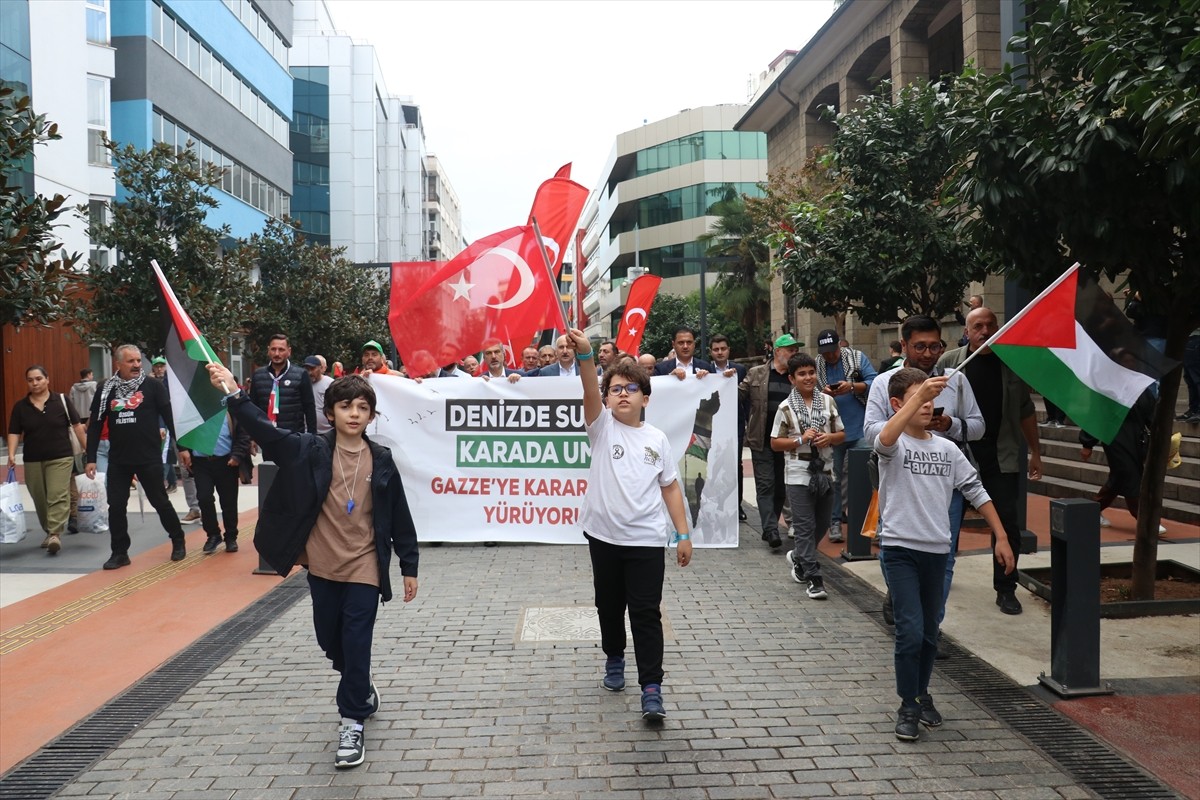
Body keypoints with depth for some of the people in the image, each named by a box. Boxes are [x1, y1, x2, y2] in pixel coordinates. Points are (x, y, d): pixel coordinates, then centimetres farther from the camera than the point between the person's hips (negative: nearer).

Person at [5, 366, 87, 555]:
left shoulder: (61, 400, -2)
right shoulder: (20, 406, 4)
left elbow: (76, 425, 3)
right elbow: (14, 432, 3)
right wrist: (12, 454, -11)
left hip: (60, 457, -3)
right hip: (32, 461, 3)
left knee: (57, 496, -14)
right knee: (40, 499, 11)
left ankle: (55, 534, -19)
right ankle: (48, 532, 26)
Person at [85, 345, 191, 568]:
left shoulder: (153, 387, -3)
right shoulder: (106, 390, 4)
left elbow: (170, 417, -4)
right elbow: (94, 426, 6)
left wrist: (182, 447, -7)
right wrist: (91, 459, 2)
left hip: (150, 459, -3)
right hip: (118, 461, 3)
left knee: (160, 502, 7)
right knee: (116, 506, 4)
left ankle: (178, 542, 25)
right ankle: (119, 552, 17)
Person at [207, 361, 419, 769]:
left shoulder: (380, 460, -5)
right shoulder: (310, 450, -4)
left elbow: (399, 516, 0)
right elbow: (266, 430, -17)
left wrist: (409, 567, 2)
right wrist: (233, 393, -29)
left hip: (364, 569, -2)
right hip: (323, 566, 2)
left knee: (356, 645, -2)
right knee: (330, 641, 16)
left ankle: (353, 721, 11)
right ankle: (363, 688, 43)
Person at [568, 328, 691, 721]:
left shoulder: (657, 439, 5)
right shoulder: (602, 427, -1)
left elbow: (670, 487, 9)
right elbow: (589, 392, -21)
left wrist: (684, 534, 5)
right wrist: (584, 355, -40)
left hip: (646, 540, 0)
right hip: (604, 536, 1)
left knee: (646, 613, -4)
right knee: (609, 606, 16)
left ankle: (651, 689, -2)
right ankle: (614, 659, 40)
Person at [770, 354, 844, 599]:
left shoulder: (827, 401, 6)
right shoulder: (786, 407, -3)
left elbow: (841, 435, 11)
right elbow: (775, 443, -1)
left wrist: (829, 438, -10)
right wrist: (801, 440, -14)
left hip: (825, 471, 4)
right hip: (799, 475, -4)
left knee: (822, 524, 13)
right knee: (806, 527, -4)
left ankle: (798, 557, 37)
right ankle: (813, 579, 1)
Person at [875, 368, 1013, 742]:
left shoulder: (947, 449, 9)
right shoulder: (893, 445, -6)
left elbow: (977, 492, 12)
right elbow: (885, 439, -32)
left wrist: (1001, 537, 7)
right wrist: (920, 393, -37)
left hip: (937, 551, 5)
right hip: (900, 549, -5)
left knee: (930, 633, 15)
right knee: (910, 630, -11)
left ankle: (922, 694, 35)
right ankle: (908, 707, 5)